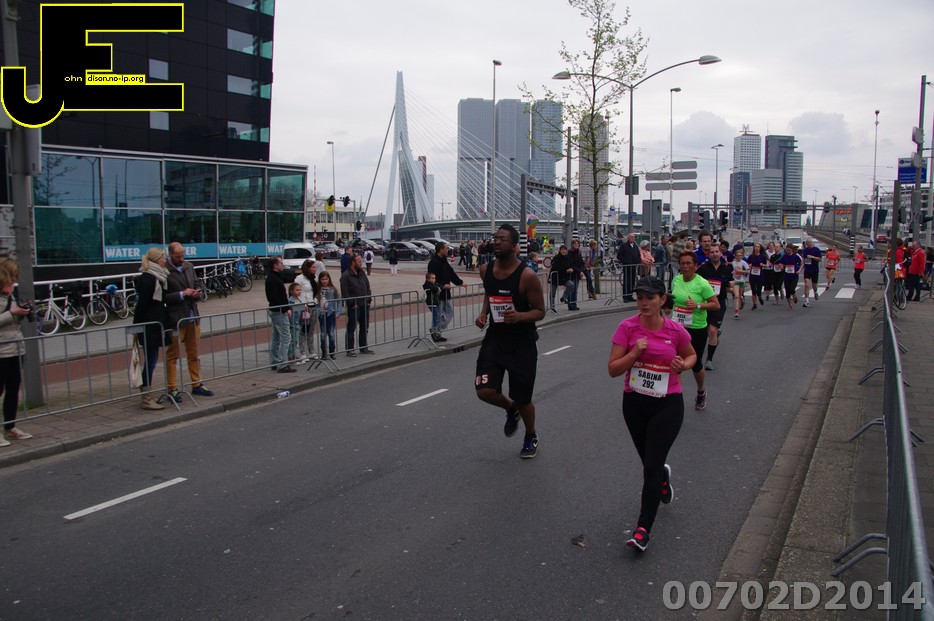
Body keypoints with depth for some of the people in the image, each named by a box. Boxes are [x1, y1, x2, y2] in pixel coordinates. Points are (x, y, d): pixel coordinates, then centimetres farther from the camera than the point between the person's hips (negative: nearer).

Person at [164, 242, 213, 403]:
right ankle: (172, 389, 9)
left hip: (192, 317, 7)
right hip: (175, 319, -7)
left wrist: (196, 293, 1)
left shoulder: (189, 267, 11)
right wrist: (181, 294, -18)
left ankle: (197, 385, 23)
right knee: (172, 355, 2)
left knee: (194, 354, 14)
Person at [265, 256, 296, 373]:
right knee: (286, 337, -9)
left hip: (276, 311, 11)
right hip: (279, 312, -11)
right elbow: (274, 297, -24)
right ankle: (282, 364, -8)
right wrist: (286, 308, -21)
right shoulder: (273, 279, -17)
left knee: (276, 338, 15)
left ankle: (275, 363, 22)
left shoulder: (275, 276, 14)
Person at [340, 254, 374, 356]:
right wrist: (352, 304, -16)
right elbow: (345, 292, -16)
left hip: (365, 306, 7)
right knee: (351, 329, 0)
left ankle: (363, 347, 25)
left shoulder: (362, 273, 11)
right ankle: (349, 350, 6)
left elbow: (368, 287, 16)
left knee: (364, 328, 14)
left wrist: (369, 300, 6)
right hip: (354, 307, -7)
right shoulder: (346, 276, -12)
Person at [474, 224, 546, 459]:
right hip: (495, 338, 4)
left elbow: (540, 311, -11)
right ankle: (511, 408, 26)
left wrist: (520, 316, -31)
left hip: (522, 342, -4)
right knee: (485, 391, -10)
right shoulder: (486, 270, -2)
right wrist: (483, 314, 0)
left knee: (523, 399, 6)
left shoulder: (527, 276, -18)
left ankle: (531, 437, 37)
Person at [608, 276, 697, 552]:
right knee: (650, 462, 19)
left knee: (651, 466, -9)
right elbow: (613, 369, -10)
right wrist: (635, 352, -25)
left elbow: (691, 355, 12)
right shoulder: (627, 327, -9)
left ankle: (643, 528, 0)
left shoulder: (676, 330, -9)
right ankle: (663, 478, 56)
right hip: (634, 402, 2)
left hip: (668, 405, -2)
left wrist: (684, 365, -10)